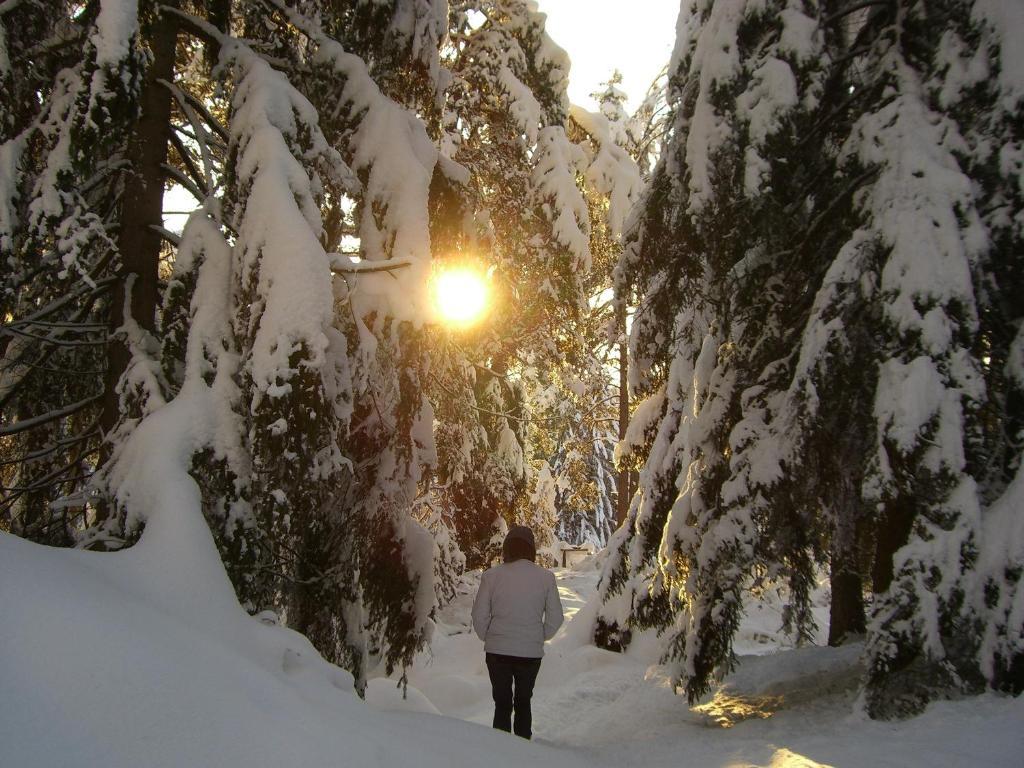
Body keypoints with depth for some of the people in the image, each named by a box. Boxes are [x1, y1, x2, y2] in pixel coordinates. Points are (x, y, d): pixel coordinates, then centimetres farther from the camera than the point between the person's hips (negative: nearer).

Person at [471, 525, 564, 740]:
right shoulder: (546, 577, -8)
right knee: (523, 703, 20)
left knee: (502, 704, 15)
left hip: (497, 651, -1)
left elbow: (479, 616, -6)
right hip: (531, 652, 1)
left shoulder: (491, 576, -10)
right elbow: (555, 618, -2)